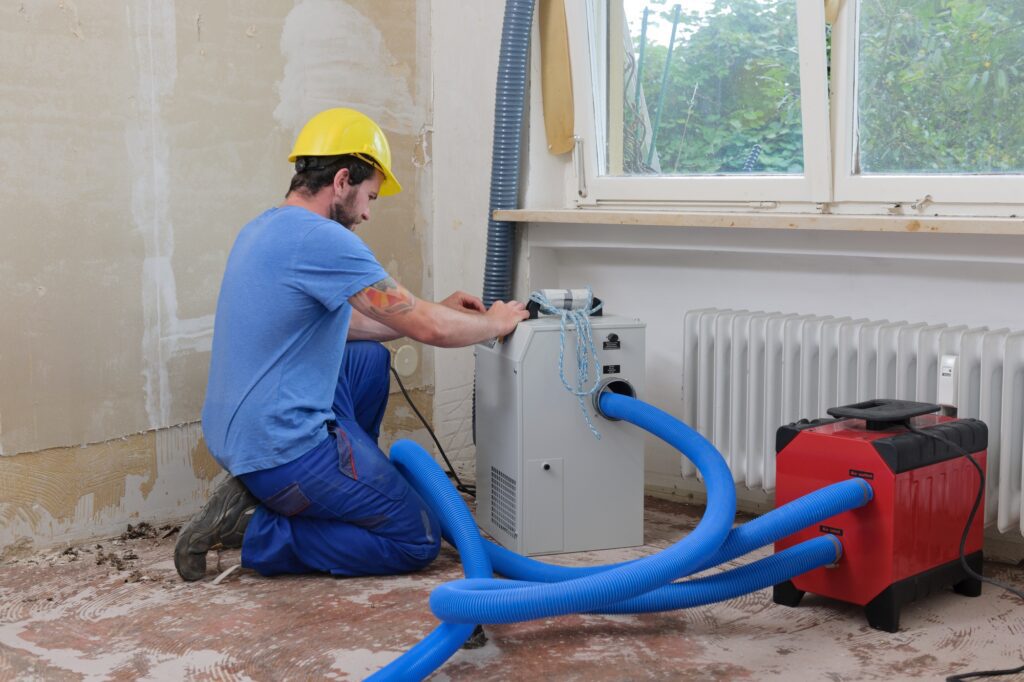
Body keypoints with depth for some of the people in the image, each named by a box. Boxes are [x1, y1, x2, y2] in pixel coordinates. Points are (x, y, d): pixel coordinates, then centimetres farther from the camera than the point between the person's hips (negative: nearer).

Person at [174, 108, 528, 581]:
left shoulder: (265, 228, 12)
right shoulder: (321, 238, -19)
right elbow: (431, 329, -20)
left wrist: (437, 310, 22)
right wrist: (495, 323, 1)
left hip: (234, 432, 10)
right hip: (283, 448, -10)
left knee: (370, 358, 26)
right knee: (419, 541, 1)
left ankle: (344, 495, 23)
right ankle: (257, 530, -5)